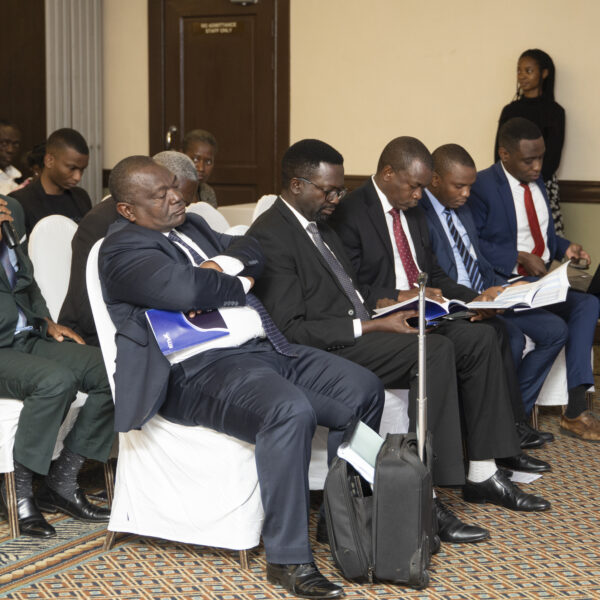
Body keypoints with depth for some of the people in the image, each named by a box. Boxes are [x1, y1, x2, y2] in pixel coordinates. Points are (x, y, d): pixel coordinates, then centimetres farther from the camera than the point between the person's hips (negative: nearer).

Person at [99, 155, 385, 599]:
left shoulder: (190, 225, 23)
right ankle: (288, 558, -24)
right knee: (290, 411, -35)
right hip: (202, 369, -10)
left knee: (364, 389, 1)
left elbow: (252, 252, 18)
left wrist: (220, 266, -5)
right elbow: (185, 289, -23)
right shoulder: (124, 249, -7)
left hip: (266, 347, 10)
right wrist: (239, 285, -4)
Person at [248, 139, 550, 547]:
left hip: (357, 329, 10)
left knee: (479, 338, 0)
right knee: (436, 350, -30)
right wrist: (369, 327, -20)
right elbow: (292, 329, -19)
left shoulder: (320, 223, 18)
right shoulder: (270, 236, -13)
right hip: (328, 350, -10)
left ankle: (482, 474, 2)